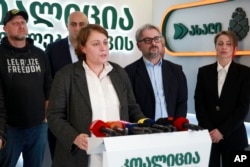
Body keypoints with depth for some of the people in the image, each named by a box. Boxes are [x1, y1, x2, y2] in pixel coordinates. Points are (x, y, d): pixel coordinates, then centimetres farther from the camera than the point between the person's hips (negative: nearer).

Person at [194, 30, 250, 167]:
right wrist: (209, 130, -9)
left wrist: (222, 131, -12)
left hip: (233, 135, -1)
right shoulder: (204, 71, 7)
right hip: (208, 135, 1)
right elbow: (199, 103, 2)